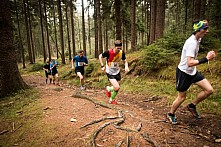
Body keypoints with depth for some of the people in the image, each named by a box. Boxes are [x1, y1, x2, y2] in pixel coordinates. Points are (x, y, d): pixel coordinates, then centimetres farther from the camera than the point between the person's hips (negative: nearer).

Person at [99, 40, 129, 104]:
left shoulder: (122, 53, -12)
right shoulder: (108, 52, -24)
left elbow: (125, 61, 4)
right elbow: (100, 56, -6)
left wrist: (126, 67, -17)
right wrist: (102, 66, -13)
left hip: (117, 72, 5)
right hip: (110, 72, -5)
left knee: (117, 88, 11)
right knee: (117, 87, -18)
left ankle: (111, 99, 38)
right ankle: (108, 89, 18)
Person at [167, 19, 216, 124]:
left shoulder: (198, 39, 4)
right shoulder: (192, 43, -25)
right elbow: (190, 63, -33)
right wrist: (206, 59, -35)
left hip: (193, 72, 9)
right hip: (184, 72, -8)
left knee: (209, 90, 1)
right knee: (182, 97, 4)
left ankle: (192, 106, 21)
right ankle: (171, 114, 27)